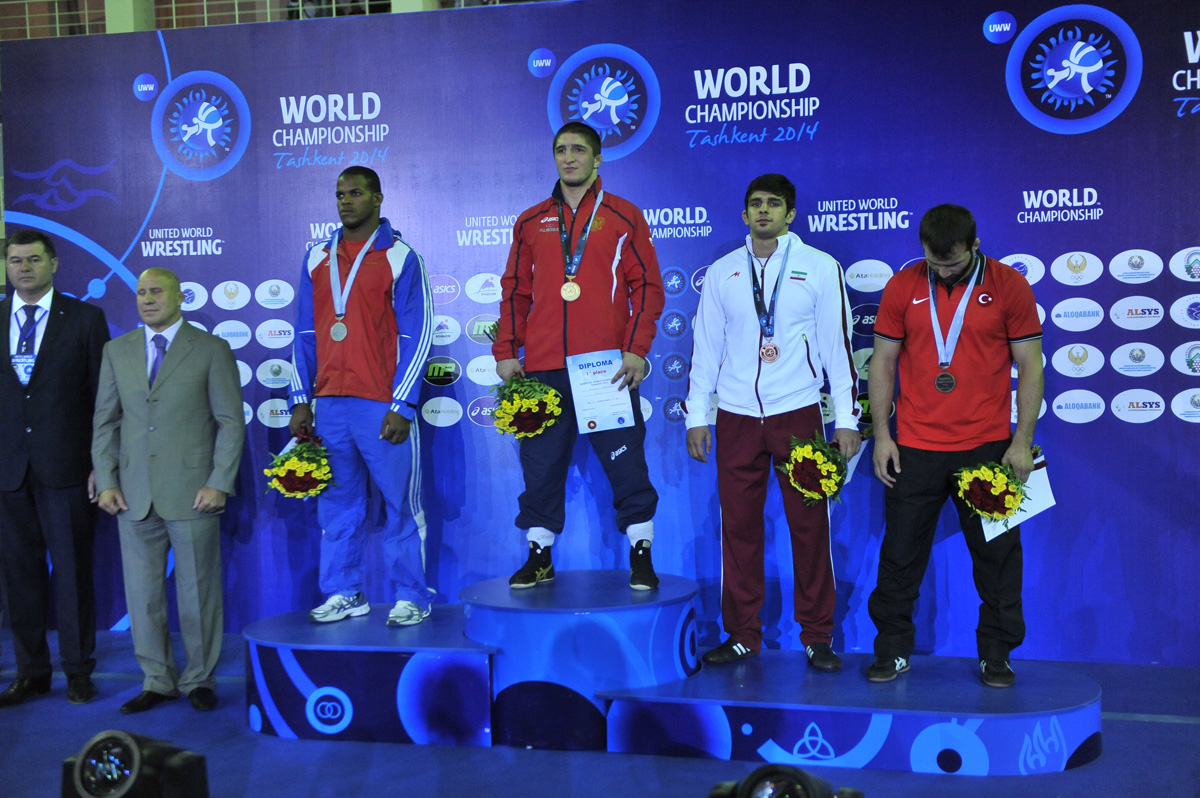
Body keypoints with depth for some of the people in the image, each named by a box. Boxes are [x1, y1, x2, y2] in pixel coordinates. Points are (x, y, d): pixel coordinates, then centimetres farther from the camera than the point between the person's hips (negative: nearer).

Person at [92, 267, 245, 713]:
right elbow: (105, 421, 12)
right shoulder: (117, 351, 11)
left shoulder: (211, 350, 1)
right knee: (142, 593, 7)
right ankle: (158, 681, 20)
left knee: (198, 592, 4)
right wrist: (106, 481, 3)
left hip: (192, 492, -3)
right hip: (134, 495, 3)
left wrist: (219, 484, -9)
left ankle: (199, 679, 18)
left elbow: (231, 422, -2)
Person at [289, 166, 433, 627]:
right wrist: (301, 399, 8)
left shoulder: (400, 257, 0)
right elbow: (305, 334, 16)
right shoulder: (317, 259, 14)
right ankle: (344, 594, 18)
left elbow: (417, 335, -4)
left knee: (400, 504, 0)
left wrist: (401, 407, -11)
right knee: (337, 506, 9)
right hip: (329, 404, 5)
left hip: (381, 406, -4)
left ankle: (411, 598, 8)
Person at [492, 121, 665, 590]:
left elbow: (647, 287, 2)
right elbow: (515, 292, 15)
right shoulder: (530, 222, 14)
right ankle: (539, 558, 18)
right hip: (543, 368, 3)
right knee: (541, 465, 6)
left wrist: (637, 350, -8)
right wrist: (505, 351, 7)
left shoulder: (624, 217, 6)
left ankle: (641, 557, 12)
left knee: (626, 462, 0)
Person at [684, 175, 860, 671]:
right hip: (737, 417, 2)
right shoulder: (721, 273, 10)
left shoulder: (820, 268, 3)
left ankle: (817, 637, 11)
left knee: (809, 524, 0)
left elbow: (838, 344, 2)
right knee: (738, 524, 3)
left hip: (797, 413, -2)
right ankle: (742, 634, 15)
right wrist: (697, 416, 7)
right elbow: (706, 346, 12)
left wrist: (847, 417, -2)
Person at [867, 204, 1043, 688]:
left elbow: (1030, 367, 0)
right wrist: (881, 435, 1)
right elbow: (882, 362, 6)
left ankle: (996, 656, 20)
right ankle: (893, 650, 19)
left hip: (987, 447, -1)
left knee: (997, 556, 6)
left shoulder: (1009, 286, -2)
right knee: (900, 555, 5)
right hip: (915, 447, 1)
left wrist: (1022, 442, -5)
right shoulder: (903, 287, 2)